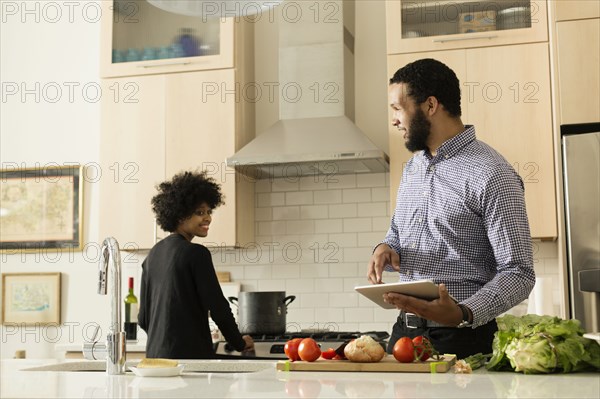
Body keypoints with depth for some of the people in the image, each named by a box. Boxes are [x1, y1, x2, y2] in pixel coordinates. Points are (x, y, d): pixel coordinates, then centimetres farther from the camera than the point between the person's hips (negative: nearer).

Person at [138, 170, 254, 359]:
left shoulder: (153, 254, 11)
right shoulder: (196, 253, -11)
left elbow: (143, 318, 15)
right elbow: (217, 306, -11)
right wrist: (239, 343, 4)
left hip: (155, 353, 8)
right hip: (189, 354, -8)